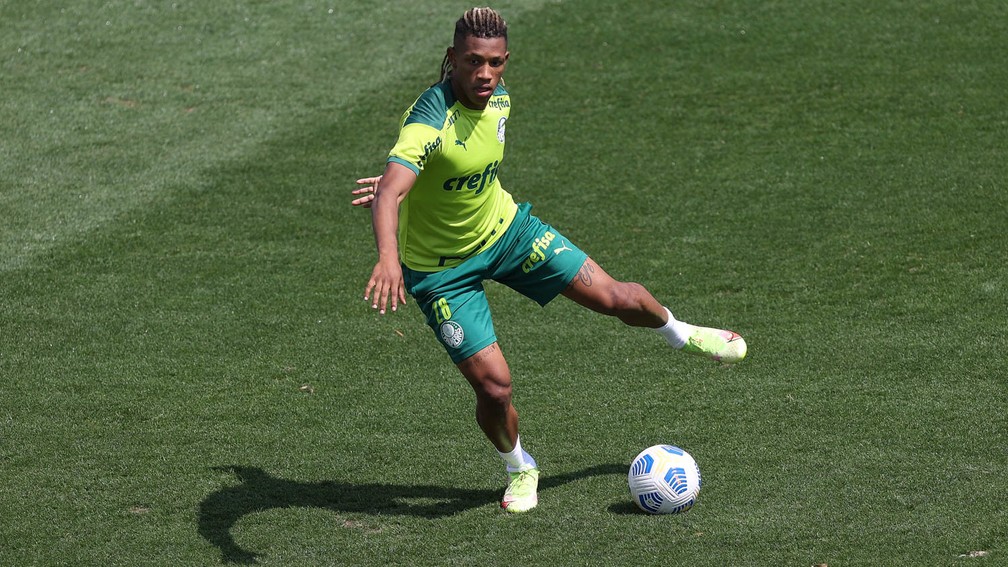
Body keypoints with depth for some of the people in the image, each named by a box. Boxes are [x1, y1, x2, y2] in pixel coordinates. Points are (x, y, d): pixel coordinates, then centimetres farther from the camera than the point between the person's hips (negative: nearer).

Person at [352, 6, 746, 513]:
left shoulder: (499, 98, -10)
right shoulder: (430, 121, -35)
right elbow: (388, 192, -51)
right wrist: (388, 257, -69)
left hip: (505, 228, 6)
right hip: (442, 269, -6)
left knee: (612, 297, 6)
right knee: (494, 385, -11)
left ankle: (680, 333, 42)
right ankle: (519, 469, 23)